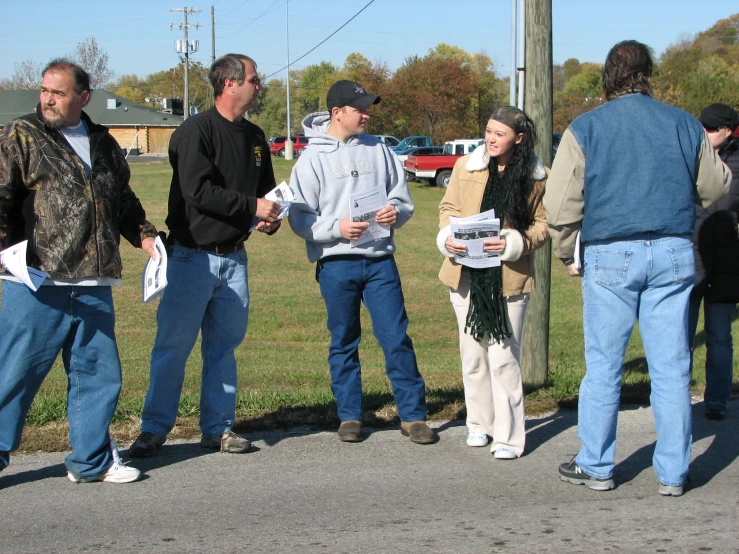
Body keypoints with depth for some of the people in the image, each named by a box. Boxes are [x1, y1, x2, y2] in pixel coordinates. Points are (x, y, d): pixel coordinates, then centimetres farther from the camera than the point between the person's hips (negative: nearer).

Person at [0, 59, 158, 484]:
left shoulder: (104, 145, 16)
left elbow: (124, 202, 28)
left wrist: (145, 235, 14)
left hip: (93, 287, 5)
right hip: (36, 284, -5)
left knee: (99, 373, 10)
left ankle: (92, 460, 23)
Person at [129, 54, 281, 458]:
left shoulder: (254, 137, 13)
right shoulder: (196, 131, -11)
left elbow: (266, 189, 24)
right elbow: (198, 191, -22)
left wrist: (270, 218, 2)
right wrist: (252, 206, -20)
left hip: (234, 258, 7)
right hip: (192, 255, -7)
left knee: (224, 345, 11)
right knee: (173, 344, -2)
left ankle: (218, 428, 18)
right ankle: (154, 428, 7)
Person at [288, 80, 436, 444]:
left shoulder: (378, 149, 8)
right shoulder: (313, 158, -1)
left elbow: (403, 198, 13)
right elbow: (300, 219, -4)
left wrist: (396, 212, -10)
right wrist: (337, 227, -18)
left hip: (380, 260, 2)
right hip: (336, 262, -2)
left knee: (397, 338, -1)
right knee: (344, 343, 8)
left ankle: (413, 415, 7)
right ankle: (349, 416, 19)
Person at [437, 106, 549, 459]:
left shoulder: (536, 177, -5)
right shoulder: (466, 167, 1)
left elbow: (543, 225, -1)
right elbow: (449, 208, 11)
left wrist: (512, 244, -17)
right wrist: (447, 237, -9)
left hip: (509, 278, -3)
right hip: (467, 274, 3)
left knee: (503, 356, -3)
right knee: (472, 353, 12)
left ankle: (508, 436, 6)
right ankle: (479, 423, 27)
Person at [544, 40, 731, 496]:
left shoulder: (585, 129, 0)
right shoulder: (685, 125, 6)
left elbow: (561, 204, -3)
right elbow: (716, 189, 17)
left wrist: (569, 255, 12)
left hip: (611, 256, -1)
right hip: (674, 254, 2)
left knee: (603, 366, 7)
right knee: (671, 367, 6)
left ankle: (596, 467, 14)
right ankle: (673, 473, 10)